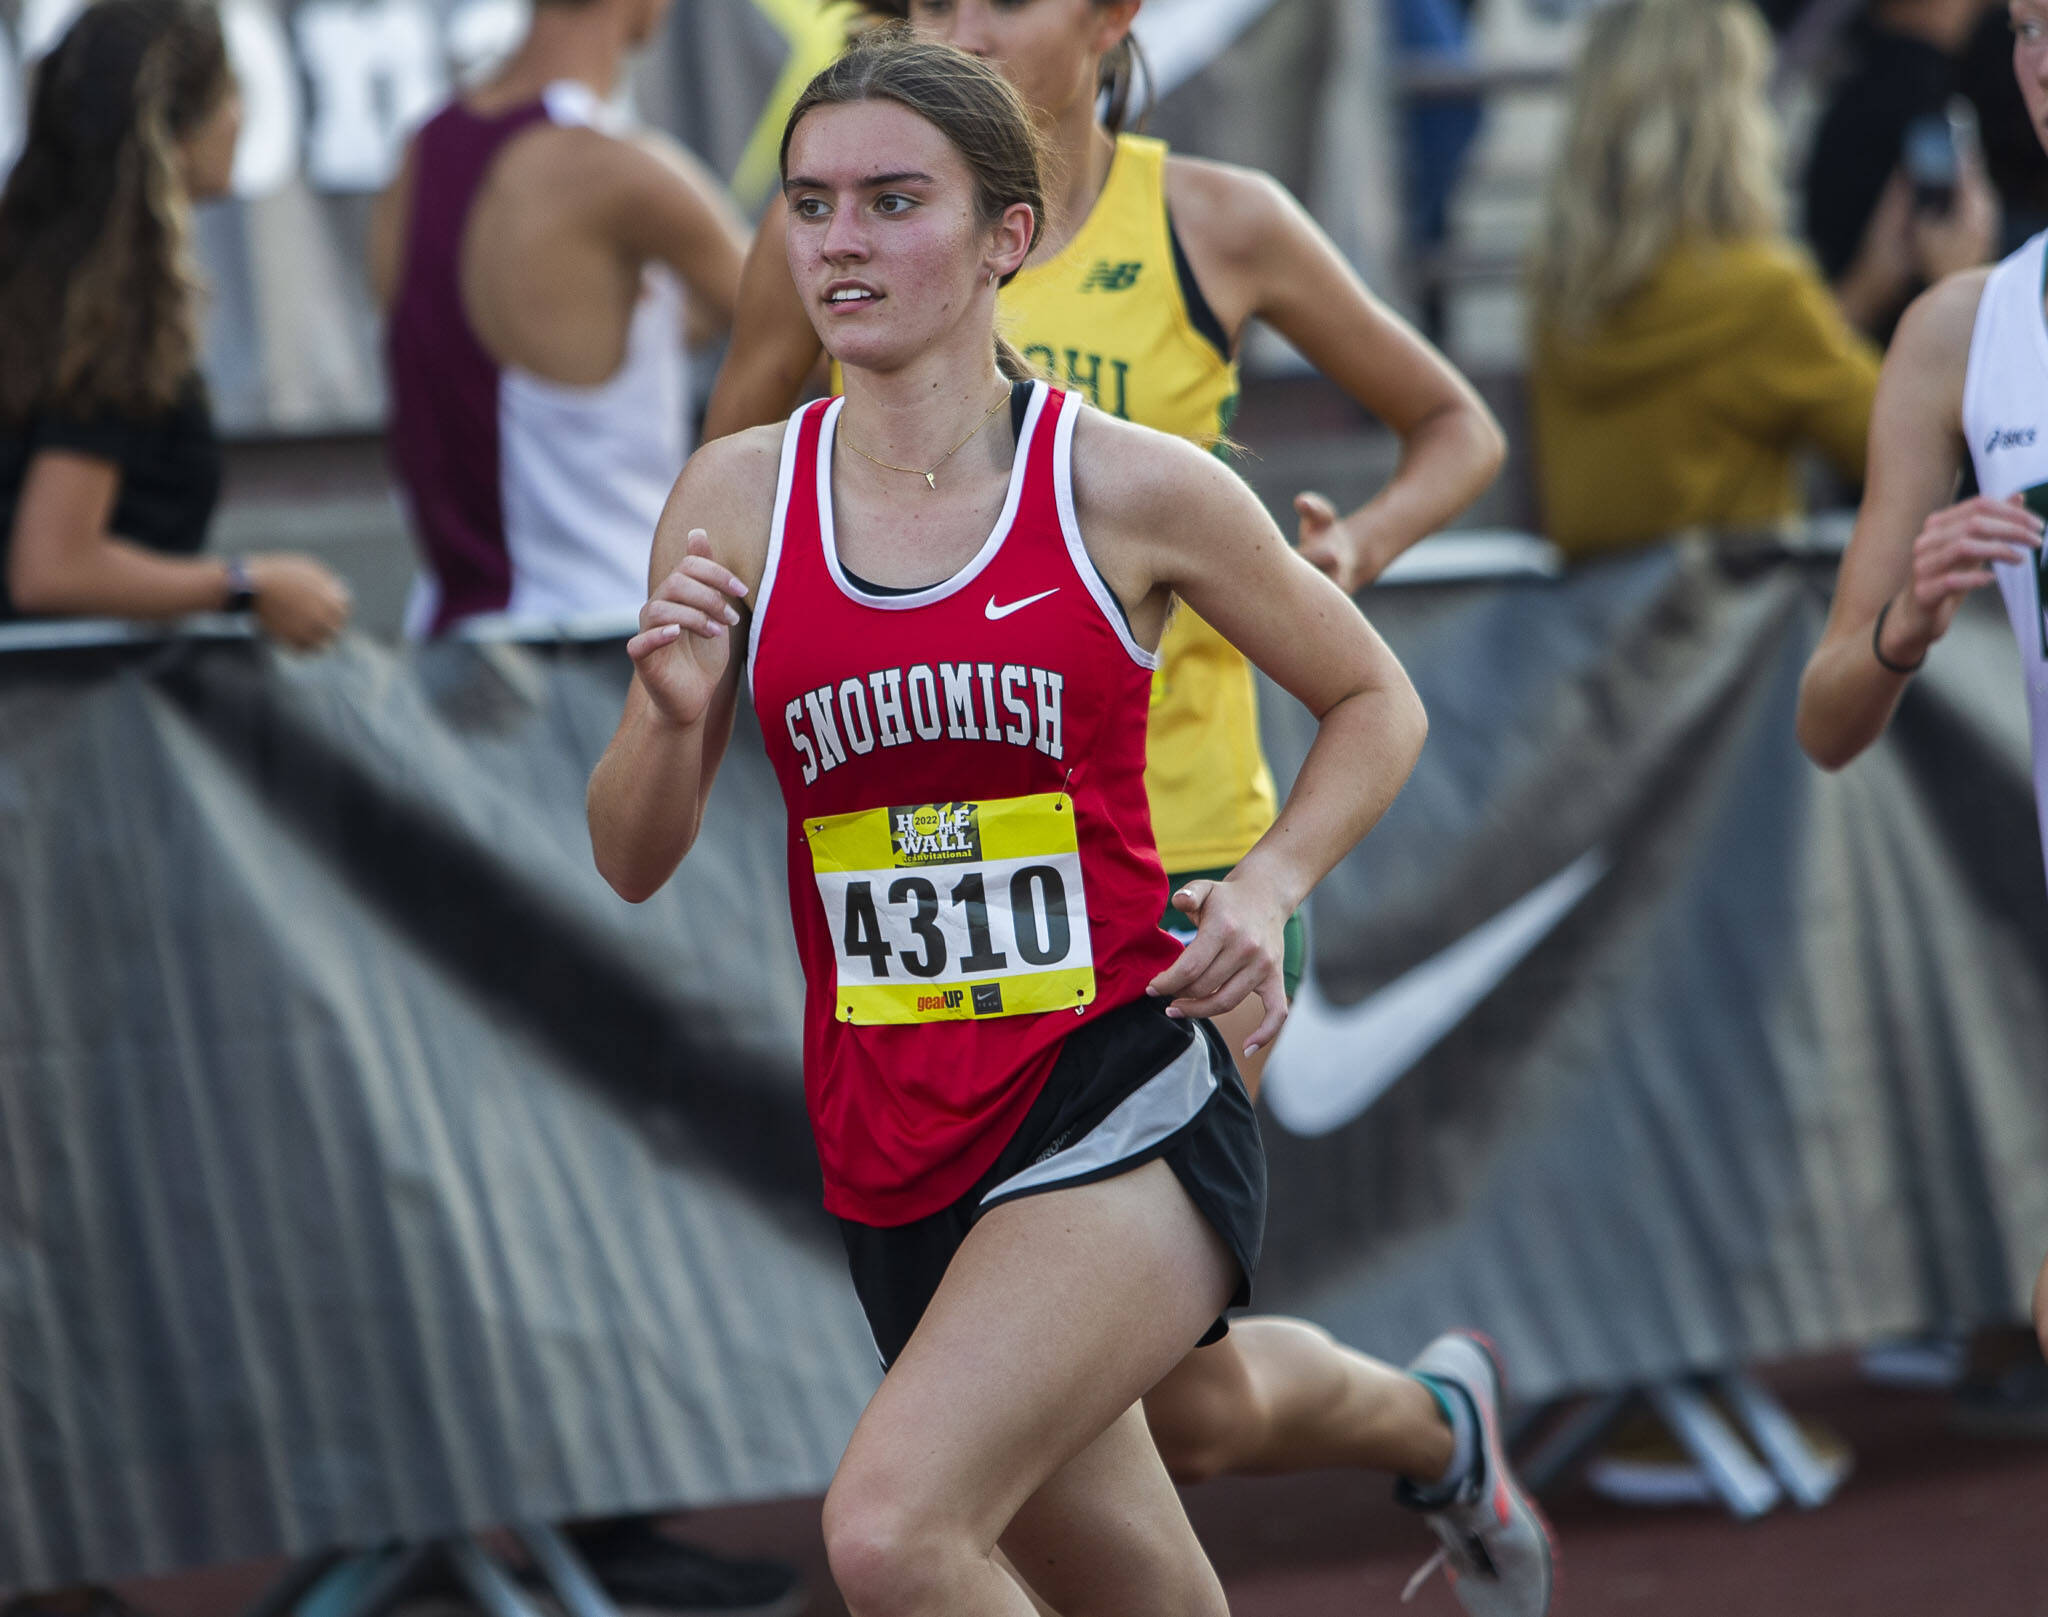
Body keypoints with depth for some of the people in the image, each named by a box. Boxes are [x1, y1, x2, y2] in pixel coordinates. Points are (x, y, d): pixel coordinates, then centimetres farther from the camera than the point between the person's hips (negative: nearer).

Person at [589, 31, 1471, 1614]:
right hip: (892, 1154, 5)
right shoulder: (740, 497, 2)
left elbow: (1376, 703, 9)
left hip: (1119, 1109, -4)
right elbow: (634, 862, 6)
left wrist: (1265, 889, -7)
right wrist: (673, 713, -14)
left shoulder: (1130, 488, -6)